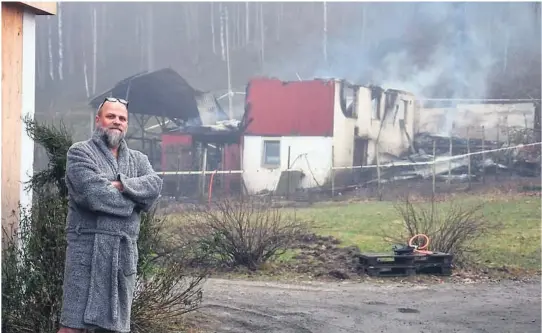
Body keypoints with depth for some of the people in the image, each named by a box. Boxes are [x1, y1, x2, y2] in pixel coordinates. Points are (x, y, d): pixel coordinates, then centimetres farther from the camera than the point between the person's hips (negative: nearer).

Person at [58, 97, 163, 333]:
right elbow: (93, 193, -15)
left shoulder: (138, 159, 19)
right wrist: (136, 198, -4)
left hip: (125, 251, 6)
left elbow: (154, 186, -1)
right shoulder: (80, 152, 0)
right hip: (88, 247, -6)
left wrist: (122, 185, -15)